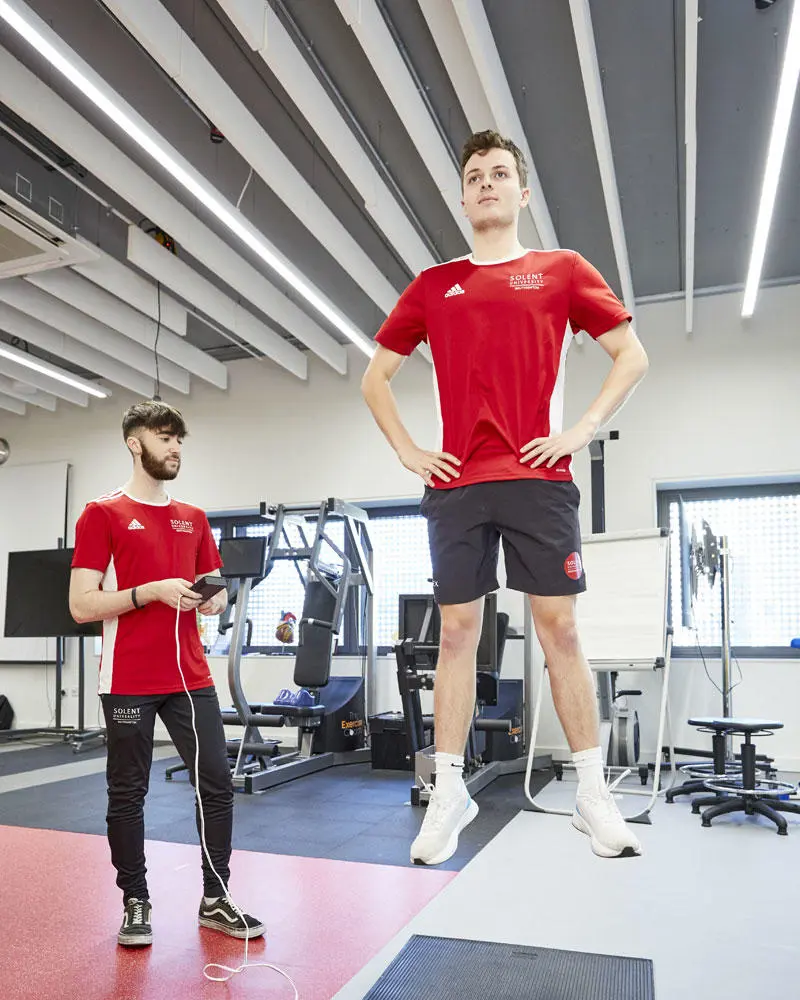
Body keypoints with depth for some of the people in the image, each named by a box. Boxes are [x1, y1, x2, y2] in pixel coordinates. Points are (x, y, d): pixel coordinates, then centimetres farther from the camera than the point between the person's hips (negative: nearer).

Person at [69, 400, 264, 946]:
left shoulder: (194, 519, 14)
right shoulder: (103, 514, -1)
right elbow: (82, 605, -7)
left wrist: (213, 598, -4)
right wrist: (154, 591, -18)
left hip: (191, 679, 5)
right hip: (128, 683, -4)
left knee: (218, 784, 5)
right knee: (128, 794, 6)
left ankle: (216, 901, 20)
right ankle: (136, 904, 25)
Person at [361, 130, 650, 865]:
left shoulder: (562, 270, 10)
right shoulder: (434, 285, 14)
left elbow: (632, 355, 9)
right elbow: (375, 377, 18)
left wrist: (583, 429, -2)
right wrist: (407, 450, 6)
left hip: (538, 477, -1)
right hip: (456, 483, 2)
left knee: (559, 627, -1)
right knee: (458, 631, 3)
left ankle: (593, 793, 10)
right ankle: (449, 793, 12)